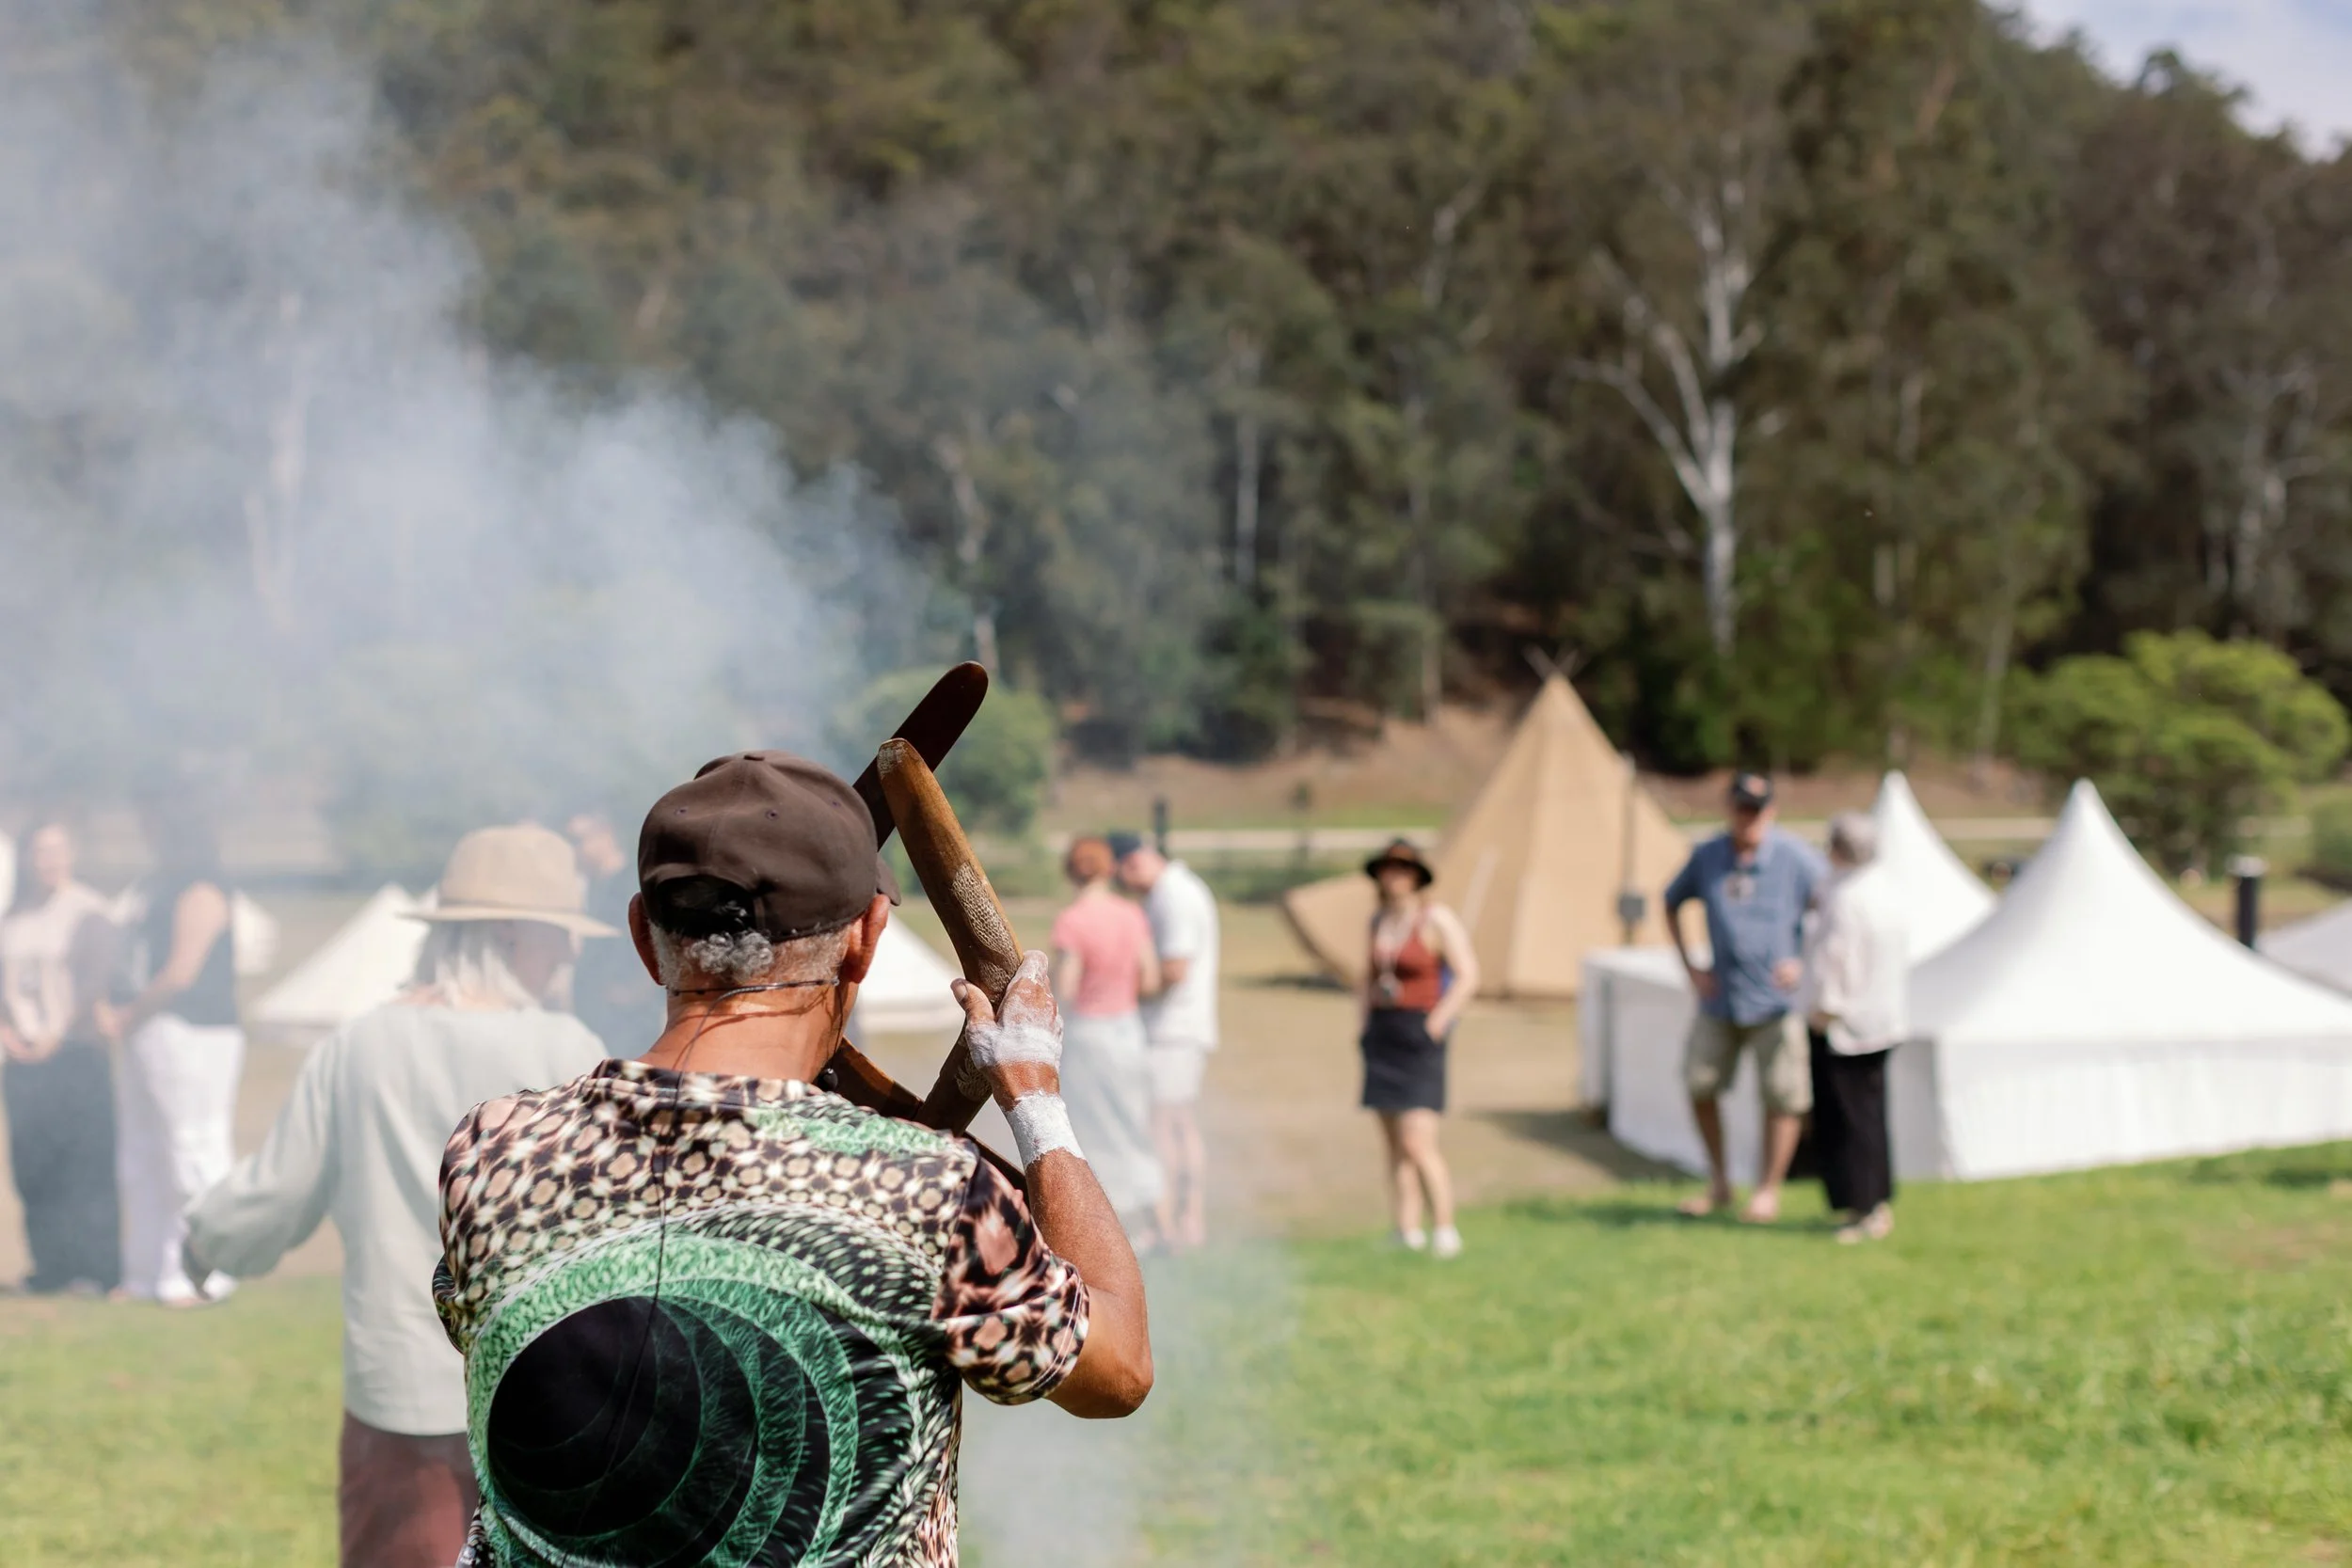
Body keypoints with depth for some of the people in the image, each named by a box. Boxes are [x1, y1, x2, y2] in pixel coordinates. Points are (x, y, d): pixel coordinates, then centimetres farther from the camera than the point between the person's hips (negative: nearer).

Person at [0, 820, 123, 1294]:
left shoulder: (87, 912, -2)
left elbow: (95, 979, -9)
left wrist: (57, 1033, -15)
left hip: (75, 1053, -4)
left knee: (86, 1160, -6)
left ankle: (97, 1268, -3)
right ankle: (52, 1267, 10)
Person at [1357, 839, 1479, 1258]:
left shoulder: (1436, 918, -9)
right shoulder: (1379, 919, 11)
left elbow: (1468, 977, -11)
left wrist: (1435, 1027, -14)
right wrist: (1362, 1025, 12)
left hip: (1420, 1038, -7)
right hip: (1382, 1036, 7)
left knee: (1418, 1145, -14)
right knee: (1395, 1145, 5)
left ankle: (1445, 1233, -5)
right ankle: (1408, 1235, 7)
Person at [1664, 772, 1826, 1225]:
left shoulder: (1795, 857, -10)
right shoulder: (1706, 857, 0)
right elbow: (1672, 903, 16)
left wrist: (1807, 964, -11)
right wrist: (1689, 966, 8)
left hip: (1776, 997, -3)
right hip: (1721, 996, 3)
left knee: (1782, 1094, 0)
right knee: (1698, 1083, 4)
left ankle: (1768, 1191, 12)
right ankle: (1718, 1184, 19)